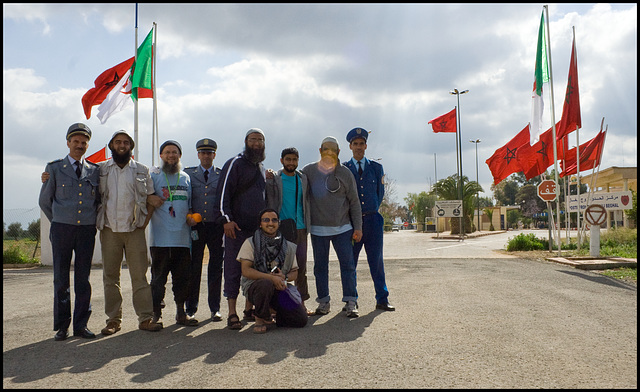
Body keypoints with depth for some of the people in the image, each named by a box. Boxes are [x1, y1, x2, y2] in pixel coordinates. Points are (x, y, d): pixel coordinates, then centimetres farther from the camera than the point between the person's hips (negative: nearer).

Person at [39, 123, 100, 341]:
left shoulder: (94, 170, 11)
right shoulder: (54, 168, 6)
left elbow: (99, 200, 20)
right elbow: (44, 201, 11)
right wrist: (59, 223, 11)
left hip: (87, 230, 1)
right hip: (62, 230, -1)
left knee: (83, 278, 3)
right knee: (61, 279, 1)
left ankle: (81, 325, 9)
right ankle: (62, 326, 10)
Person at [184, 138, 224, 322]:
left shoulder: (223, 175, 9)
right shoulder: (188, 174, 10)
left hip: (216, 226, 0)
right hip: (195, 226, 0)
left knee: (216, 267, 3)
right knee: (193, 267, 4)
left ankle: (215, 308, 13)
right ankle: (190, 308, 15)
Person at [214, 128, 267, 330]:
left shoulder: (261, 167, 21)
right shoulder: (235, 163, -3)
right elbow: (223, 192, -11)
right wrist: (226, 219, -19)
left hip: (258, 227, 7)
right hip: (237, 226, -7)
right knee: (233, 269, -5)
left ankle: (249, 308, 20)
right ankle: (232, 313, -1)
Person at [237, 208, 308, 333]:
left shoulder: (287, 246, 11)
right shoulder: (250, 243, 0)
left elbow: (294, 272, 14)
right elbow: (246, 271, -10)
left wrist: (284, 277, -11)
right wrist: (272, 278, -20)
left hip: (280, 287, 3)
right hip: (254, 286, -3)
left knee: (301, 320, -13)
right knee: (266, 284, -40)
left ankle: (275, 311, 19)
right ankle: (261, 318, -9)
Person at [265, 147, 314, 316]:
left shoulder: (303, 178, 12)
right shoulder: (273, 179, 1)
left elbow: (306, 201, 16)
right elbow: (269, 203, 0)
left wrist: (308, 224, 10)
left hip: (300, 228, 4)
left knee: (301, 267, 6)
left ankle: (301, 303, 14)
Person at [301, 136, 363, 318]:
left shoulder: (345, 173, 3)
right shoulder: (308, 171, 4)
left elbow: (354, 202, 5)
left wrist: (358, 227, 1)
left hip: (342, 228, -1)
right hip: (318, 229, 1)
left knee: (348, 265, -3)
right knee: (320, 266, 6)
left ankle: (351, 302, 4)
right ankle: (323, 302, 16)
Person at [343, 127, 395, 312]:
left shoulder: (376, 167, 11)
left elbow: (380, 193, 16)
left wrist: (371, 211, 12)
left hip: (372, 220, 1)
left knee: (376, 261, 4)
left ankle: (382, 300, 12)